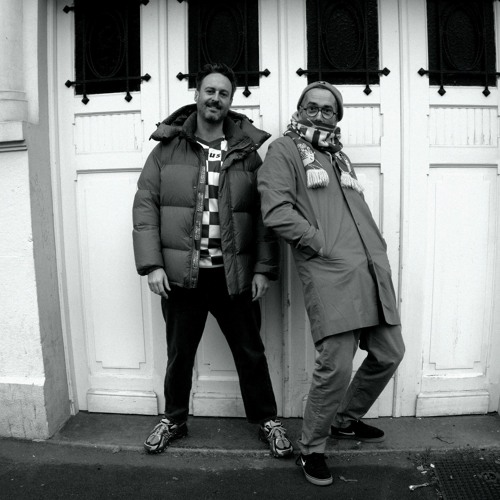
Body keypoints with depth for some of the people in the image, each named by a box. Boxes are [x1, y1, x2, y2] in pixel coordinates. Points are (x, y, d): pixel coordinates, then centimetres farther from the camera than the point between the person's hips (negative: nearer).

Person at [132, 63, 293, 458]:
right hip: (180, 274, 0)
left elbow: (265, 214, 3)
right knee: (179, 354, 15)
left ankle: (268, 422, 32)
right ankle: (174, 420, 38)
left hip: (234, 275, 0)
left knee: (251, 353, 11)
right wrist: (152, 264, -8)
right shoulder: (167, 149, 3)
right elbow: (145, 205, 0)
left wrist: (264, 268, -4)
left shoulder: (247, 154, 4)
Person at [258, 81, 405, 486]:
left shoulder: (339, 156, 27)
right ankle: (311, 449, 14)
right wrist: (324, 244, -11)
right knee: (336, 365, -11)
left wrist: (379, 250, 12)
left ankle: (346, 420, 36)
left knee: (389, 353, 12)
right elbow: (276, 210, -11)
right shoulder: (284, 150, 4)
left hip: (372, 270, 8)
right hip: (328, 271, -8)